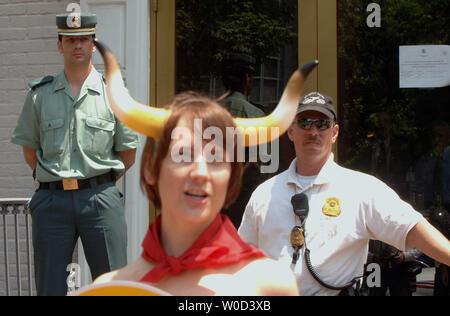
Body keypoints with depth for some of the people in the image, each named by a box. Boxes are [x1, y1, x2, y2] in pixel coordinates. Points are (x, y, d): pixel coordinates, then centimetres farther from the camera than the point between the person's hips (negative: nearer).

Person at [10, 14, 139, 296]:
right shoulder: (40, 95, 8)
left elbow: (128, 156, 10)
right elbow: (29, 151, 15)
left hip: (100, 199, -1)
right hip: (52, 201, 2)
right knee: (50, 287, 4)